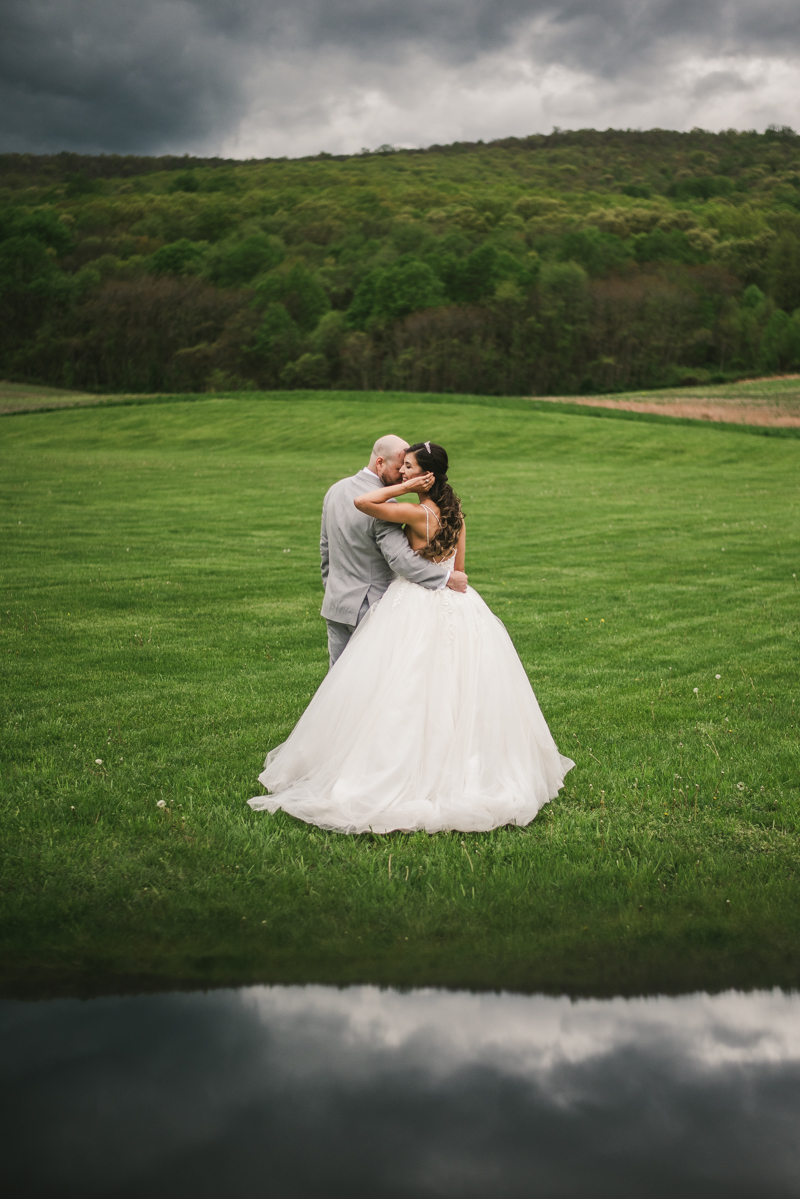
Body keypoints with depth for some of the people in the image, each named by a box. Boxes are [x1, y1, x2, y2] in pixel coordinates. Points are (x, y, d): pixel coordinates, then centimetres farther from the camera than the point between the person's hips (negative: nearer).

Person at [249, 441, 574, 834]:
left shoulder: (419, 514, -17)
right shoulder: (455, 512, 6)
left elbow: (361, 502, -25)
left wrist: (405, 488, -16)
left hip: (416, 608, -8)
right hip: (455, 606, 8)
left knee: (404, 692, -1)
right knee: (454, 691, 12)